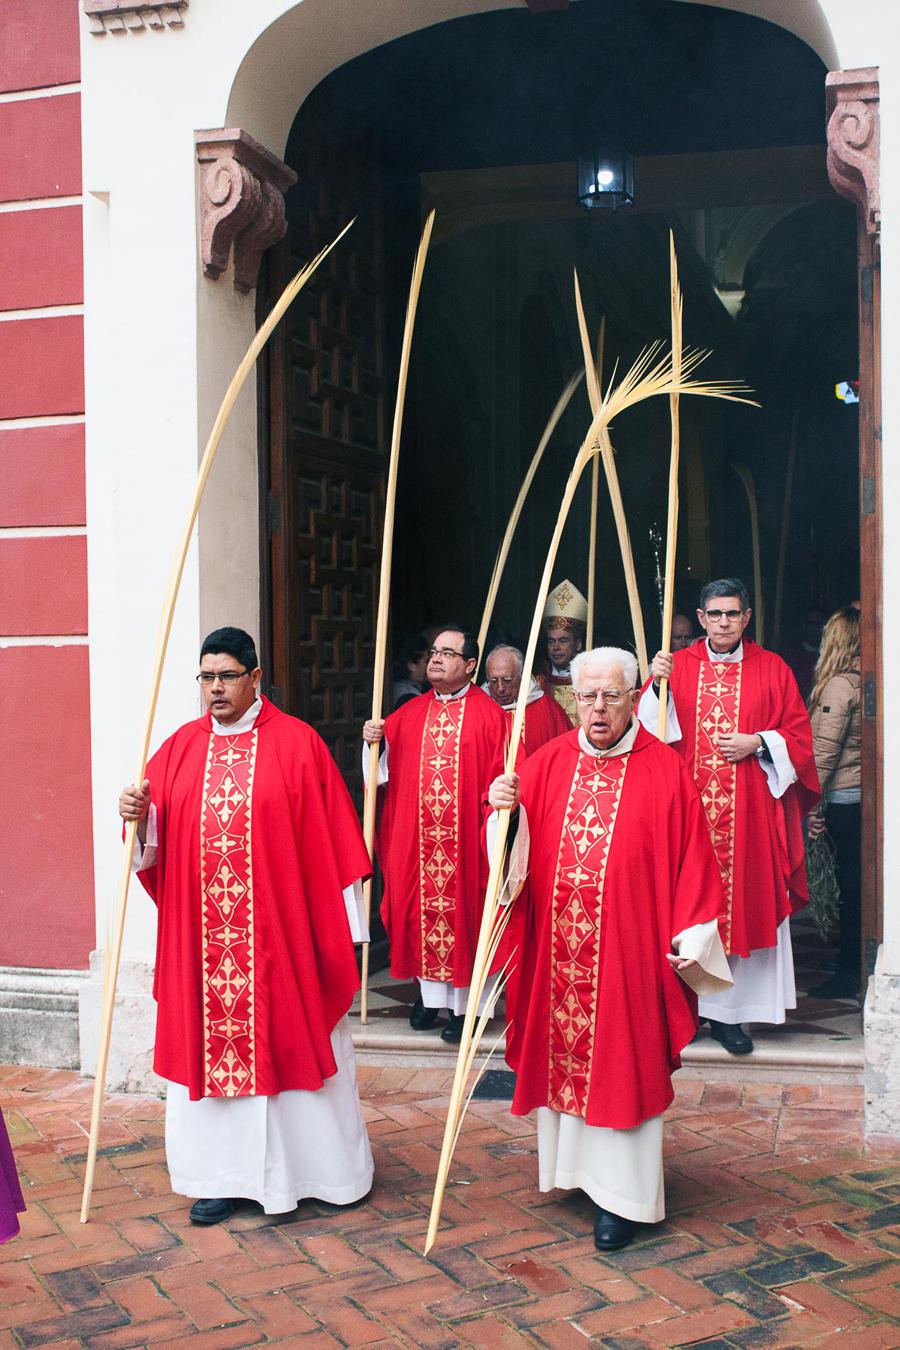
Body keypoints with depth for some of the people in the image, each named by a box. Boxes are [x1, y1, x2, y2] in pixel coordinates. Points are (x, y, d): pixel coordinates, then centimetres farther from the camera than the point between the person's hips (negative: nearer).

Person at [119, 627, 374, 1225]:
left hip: (281, 930, -3)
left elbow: (332, 841, -5)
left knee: (293, 1039, 6)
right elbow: (156, 843, 8)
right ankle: (227, 1175, 21)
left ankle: (329, 1168, 23)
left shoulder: (297, 743, -4)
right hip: (202, 935, 4)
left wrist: (345, 924, -6)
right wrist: (138, 816, -15)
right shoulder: (180, 748, 7)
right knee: (210, 1046, 8)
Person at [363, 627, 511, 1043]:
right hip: (414, 840, 4)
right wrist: (374, 742, -7)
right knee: (420, 911, 7)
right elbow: (385, 772, 10)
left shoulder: (490, 716, -2)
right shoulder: (408, 714, 10)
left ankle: (464, 1003, 11)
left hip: (465, 840, -4)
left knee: (462, 912, 1)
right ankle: (429, 993, 21)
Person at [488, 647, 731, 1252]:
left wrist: (690, 939, -10)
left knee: (620, 1063, 2)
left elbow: (692, 862, -5)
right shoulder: (549, 762, 4)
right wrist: (505, 810, -19)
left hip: (627, 951, -3)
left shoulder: (664, 770, -5)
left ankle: (621, 1195, 13)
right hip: (555, 951, 4)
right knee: (560, 1054, 11)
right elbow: (515, 853, 2)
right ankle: (573, 1163, 30)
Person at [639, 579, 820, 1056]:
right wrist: (656, 686, -15)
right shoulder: (676, 666, 7)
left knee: (744, 904, 0)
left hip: (749, 813, 0)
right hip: (687, 810, 0)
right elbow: (650, 731, 0)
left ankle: (729, 1012, 9)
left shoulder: (771, 669, 7)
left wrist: (757, 743, -9)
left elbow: (799, 739, 7)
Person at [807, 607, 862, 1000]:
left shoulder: (838, 685, -12)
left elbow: (824, 750, -14)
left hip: (846, 798, -7)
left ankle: (849, 974, 7)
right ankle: (861, 968, 21)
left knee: (850, 883, -1)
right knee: (862, 883, 13)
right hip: (871, 793, 7)